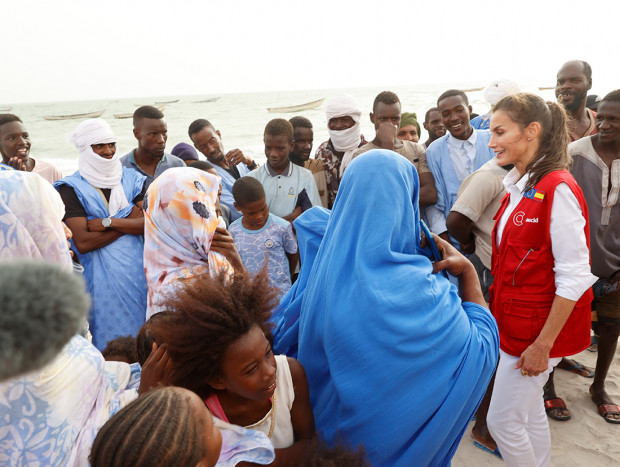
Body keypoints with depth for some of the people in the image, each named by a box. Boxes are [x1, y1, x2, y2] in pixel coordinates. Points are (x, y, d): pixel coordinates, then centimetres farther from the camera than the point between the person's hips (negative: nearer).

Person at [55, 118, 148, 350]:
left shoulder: (132, 179, 9)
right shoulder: (72, 188, -2)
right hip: (102, 276, -3)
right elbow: (82, 242, -14)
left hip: (137, 270, 3)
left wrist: (108, 222, -13)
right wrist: (129, 220, -8)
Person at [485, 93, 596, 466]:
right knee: (530, 413, 20)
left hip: (540, 330, -8)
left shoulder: (557, 189, -19)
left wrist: (543, 343, -19)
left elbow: (574, 277, -21)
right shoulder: (519, 186, 7)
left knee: (503, 421, 4)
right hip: (517, 322, 8)